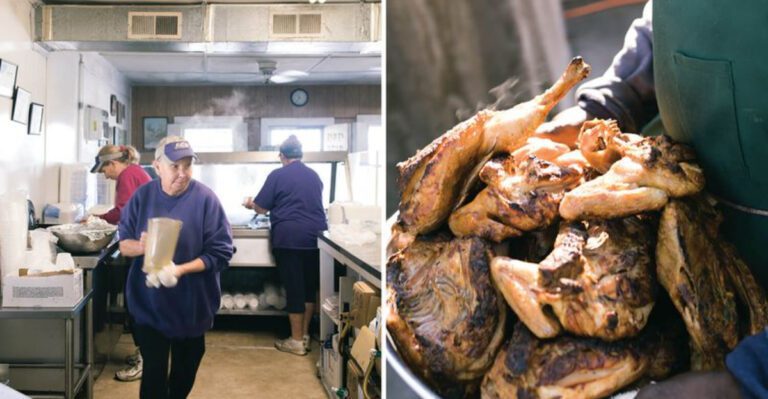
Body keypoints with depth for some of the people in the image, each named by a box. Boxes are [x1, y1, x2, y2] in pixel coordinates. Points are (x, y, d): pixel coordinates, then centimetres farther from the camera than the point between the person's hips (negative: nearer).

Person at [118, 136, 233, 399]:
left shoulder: (205, 199, -13)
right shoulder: (142, 196, -4)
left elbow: (221, 252, -14)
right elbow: (123, 243, 2)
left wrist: (180, 269, -27)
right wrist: (141, 246, -21)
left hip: (192, 305, 0)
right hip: (149, 304, 1)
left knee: (184, 373, 19)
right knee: (154, 374, 2)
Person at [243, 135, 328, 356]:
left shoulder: (277, 175, -3)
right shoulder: (314, 176, 13)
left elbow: (261, 207, 1)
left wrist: (250, 204, 24)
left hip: (289, 237, -5)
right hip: (315, 235, 5)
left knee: (294, 287, 1)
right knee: (310, 286, 12)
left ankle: (296, 341, 8)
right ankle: (305, 335, 21)